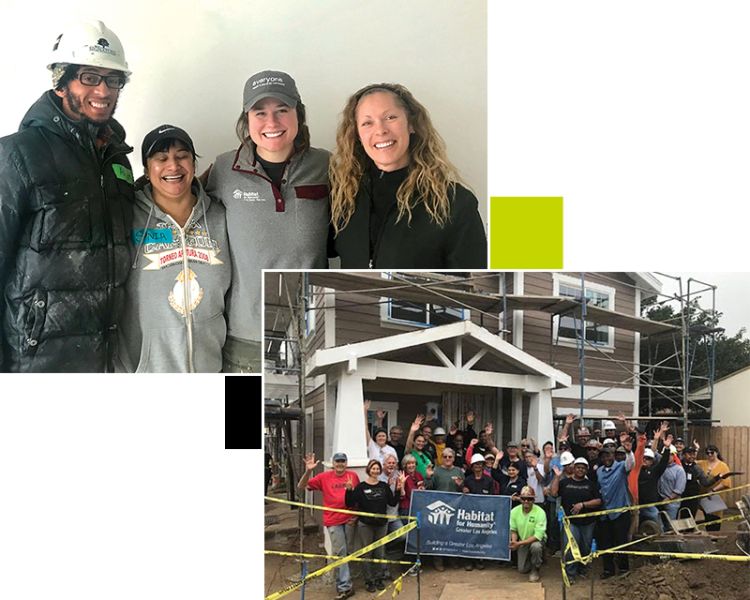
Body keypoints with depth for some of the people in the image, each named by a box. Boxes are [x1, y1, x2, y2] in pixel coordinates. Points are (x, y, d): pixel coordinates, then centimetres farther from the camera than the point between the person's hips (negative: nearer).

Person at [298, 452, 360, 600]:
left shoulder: (353, 476, 2)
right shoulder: (324, 477, -1)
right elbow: (301, 486, -2)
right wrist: (308, 471, -18)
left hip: (350, 519, 2)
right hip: (333, 521, -2)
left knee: (348, 551, 12)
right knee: (340, 552, -4)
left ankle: (342, 583, 27)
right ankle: (345, 587, -1)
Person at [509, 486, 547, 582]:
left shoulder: (540, 512, -25)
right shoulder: (514, 511, -12)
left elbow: (538, 536, -28)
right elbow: (513, 530, 1)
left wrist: (519, 543, -34)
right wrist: (514, 542, -21)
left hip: (537, 540, -3)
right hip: (522, 542, 3)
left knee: (536, 546, -38)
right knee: (522, 570, -5)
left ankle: (535, 569, -10)